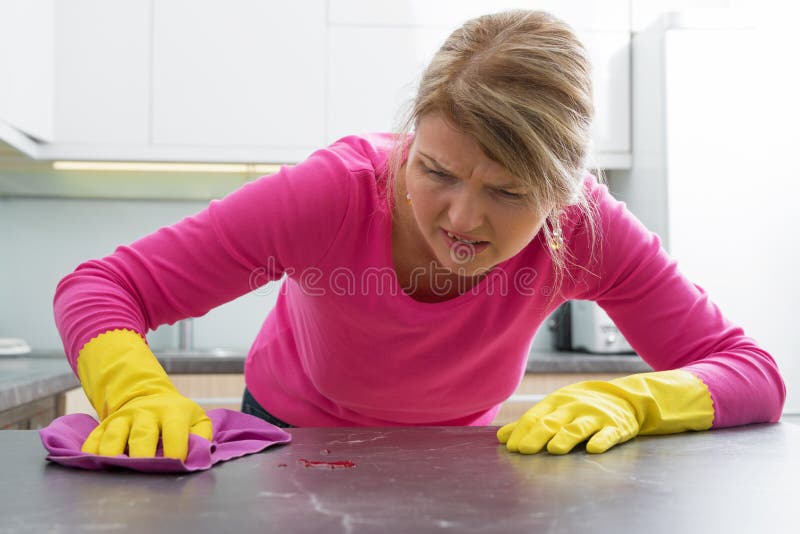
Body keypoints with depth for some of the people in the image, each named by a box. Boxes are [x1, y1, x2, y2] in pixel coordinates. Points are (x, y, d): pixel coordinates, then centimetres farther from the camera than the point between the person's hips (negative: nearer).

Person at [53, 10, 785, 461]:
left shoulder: (586, 228, -27)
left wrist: (623, 400, -41)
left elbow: (756, 375, -23)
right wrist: (140, 394, -48)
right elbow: (99, 287, -29)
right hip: (297, 441, -1)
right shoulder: (335, 194, -33)